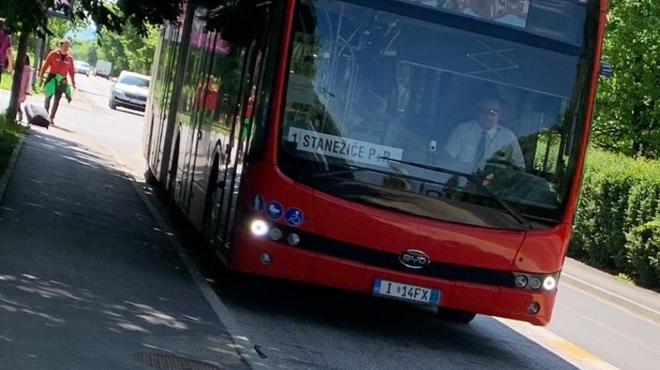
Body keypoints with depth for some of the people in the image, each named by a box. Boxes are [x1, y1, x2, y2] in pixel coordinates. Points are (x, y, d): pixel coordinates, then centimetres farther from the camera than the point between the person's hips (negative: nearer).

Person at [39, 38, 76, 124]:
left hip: (62, 81, 2)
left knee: (57, 100, 3)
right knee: (48, 97, 3)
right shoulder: (53, 54, -4)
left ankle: (52, 118, 9)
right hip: (52, 78, -2)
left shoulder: (70, 58, 4)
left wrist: (73, 83, 4)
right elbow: (45, 65, -4)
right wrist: (41, 76, -7)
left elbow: (71, 71, 8)